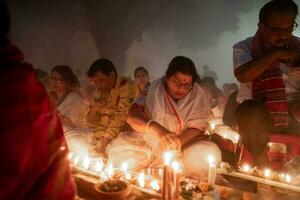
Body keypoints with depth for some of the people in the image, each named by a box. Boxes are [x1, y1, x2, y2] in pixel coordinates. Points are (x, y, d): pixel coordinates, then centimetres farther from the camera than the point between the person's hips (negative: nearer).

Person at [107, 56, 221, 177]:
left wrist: (177, 142, -28)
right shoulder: (154, 88, -8)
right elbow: (131, 116, -19)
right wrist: (154, 128, -41)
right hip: (148, 144, -2)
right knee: (119, 150, -25)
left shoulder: (198, 94, -6)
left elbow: (198, 127, -8)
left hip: (183, 148, 2)